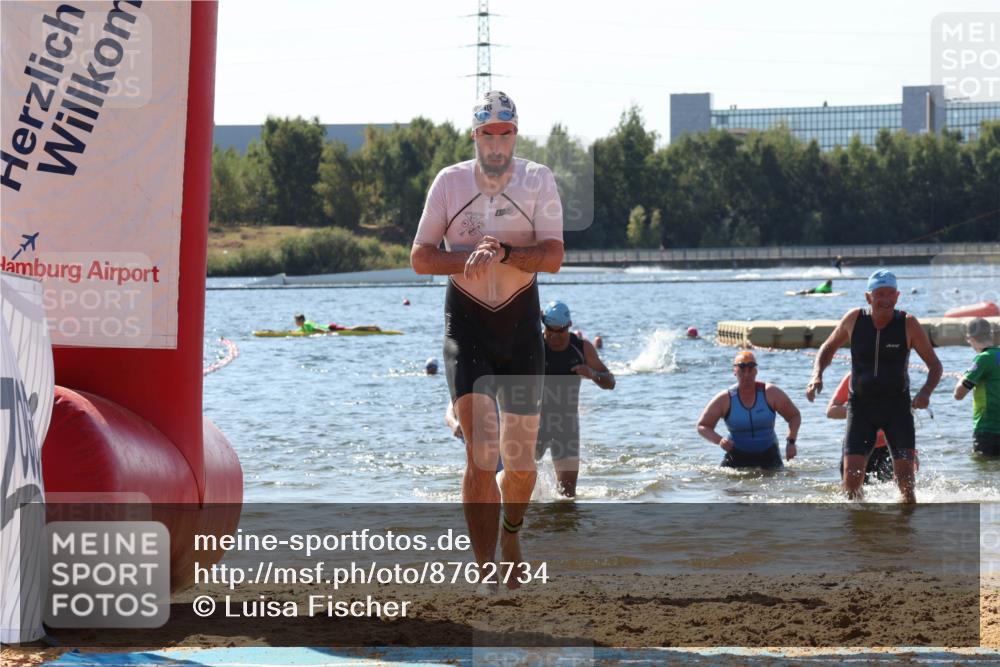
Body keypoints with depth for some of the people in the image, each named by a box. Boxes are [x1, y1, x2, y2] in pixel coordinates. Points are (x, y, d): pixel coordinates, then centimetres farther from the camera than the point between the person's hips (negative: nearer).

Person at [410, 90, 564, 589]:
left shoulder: (538, 180, -4)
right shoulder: (450, 182, -3)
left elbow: (553, 258, -14)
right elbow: (420, 257, -4)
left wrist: (502, 253, -30)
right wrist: (471, 257, -21)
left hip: (521, 324, 1)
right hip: (467, 323, -1)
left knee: (520, 462, 8)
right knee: (480, 453, -16)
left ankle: (512, 529, 40)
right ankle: (486, 570, -16)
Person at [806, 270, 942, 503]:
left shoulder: (908, 324, -9)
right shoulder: (854, 319, -4)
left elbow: (935, 366, -3)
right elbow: (829, 347, 14)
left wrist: (926, 392, -22)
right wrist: (817, 375, -4)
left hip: (897, 405, -1)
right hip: (861, 404, 1)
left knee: (905, 478, -9)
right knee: (851, 479, -8)